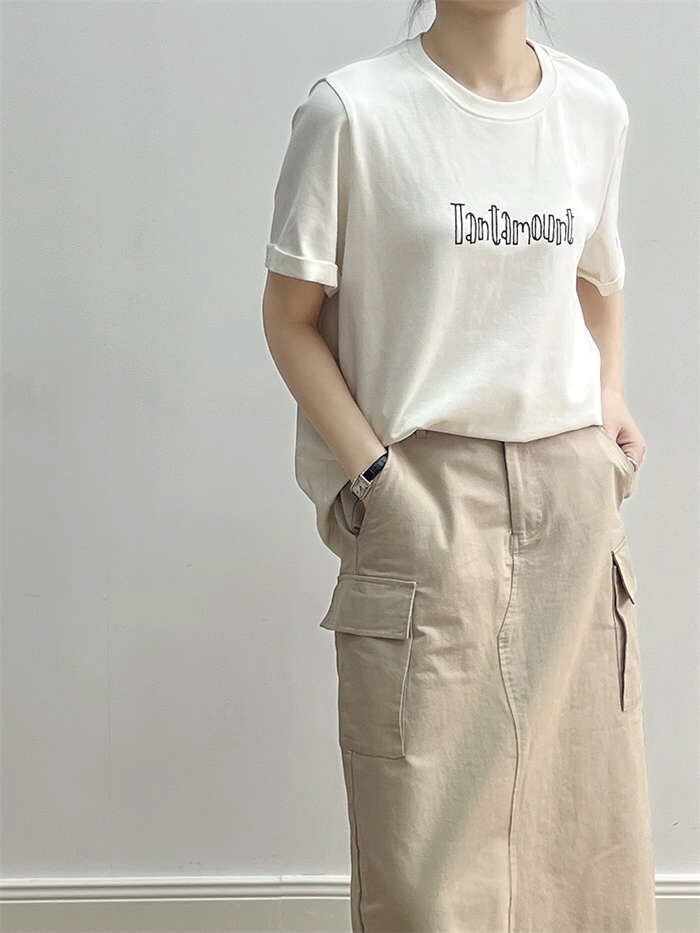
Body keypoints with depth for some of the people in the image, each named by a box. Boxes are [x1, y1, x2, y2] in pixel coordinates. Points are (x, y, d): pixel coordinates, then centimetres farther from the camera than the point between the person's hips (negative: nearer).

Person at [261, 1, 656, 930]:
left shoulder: (596, 107, 6)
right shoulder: (352, 110, -8)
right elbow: (290, 316, -4)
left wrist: (610, 401, 6)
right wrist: (375, 472, -11)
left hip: (573, 488, 5)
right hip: (426, 488, -4)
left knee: (592, 811, 11)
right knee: (430, 826, 1)